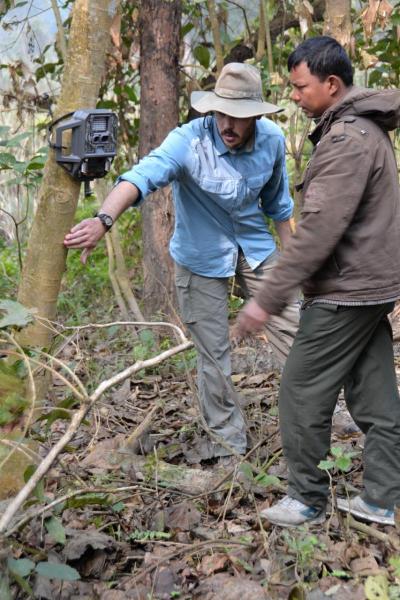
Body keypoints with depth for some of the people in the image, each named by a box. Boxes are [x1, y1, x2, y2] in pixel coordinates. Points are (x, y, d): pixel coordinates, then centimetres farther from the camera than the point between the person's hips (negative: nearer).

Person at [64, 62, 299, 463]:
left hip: (255, 247, 3)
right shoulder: (189, 141, -27)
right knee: (213, 353, 4)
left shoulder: (272, 140, -11)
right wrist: (104, 219, -62)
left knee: (290, 327, 6)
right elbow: (143, 176, -44)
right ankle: (227, 443, 21)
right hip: (202, 256, -3)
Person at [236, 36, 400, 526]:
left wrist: (268, 298, -24)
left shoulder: (347, 139, -19)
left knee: (302, 394, 1)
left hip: (345, 294, -10)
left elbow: (319, 229, -26)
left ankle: (307, 499, 15)